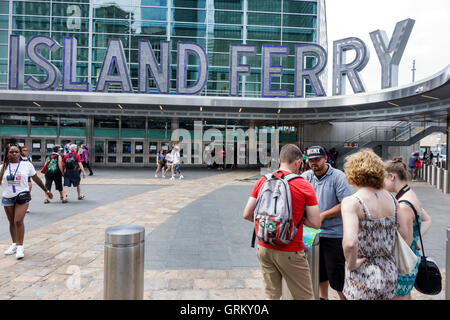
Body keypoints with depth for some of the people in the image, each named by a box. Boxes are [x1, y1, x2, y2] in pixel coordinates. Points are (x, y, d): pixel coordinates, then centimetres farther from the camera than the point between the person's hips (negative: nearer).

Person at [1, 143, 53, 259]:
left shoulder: (27, 165, 0)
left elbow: (36, 179, 9)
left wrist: (46, 191, 13)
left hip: (22, 196, -3)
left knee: (18, 221, -13)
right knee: (12, 222, 13)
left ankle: (20, 247, -4)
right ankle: (14, 244, 27)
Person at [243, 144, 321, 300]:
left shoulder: (262, 181, -1)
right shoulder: (304, 185, -10)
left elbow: (247, 214, 0)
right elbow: (316, 224, -11)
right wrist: (297, 217, 6)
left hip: (264, 248, 4)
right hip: (290, 252, -4)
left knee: (272, 295, 18)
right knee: (305, 297, 15)